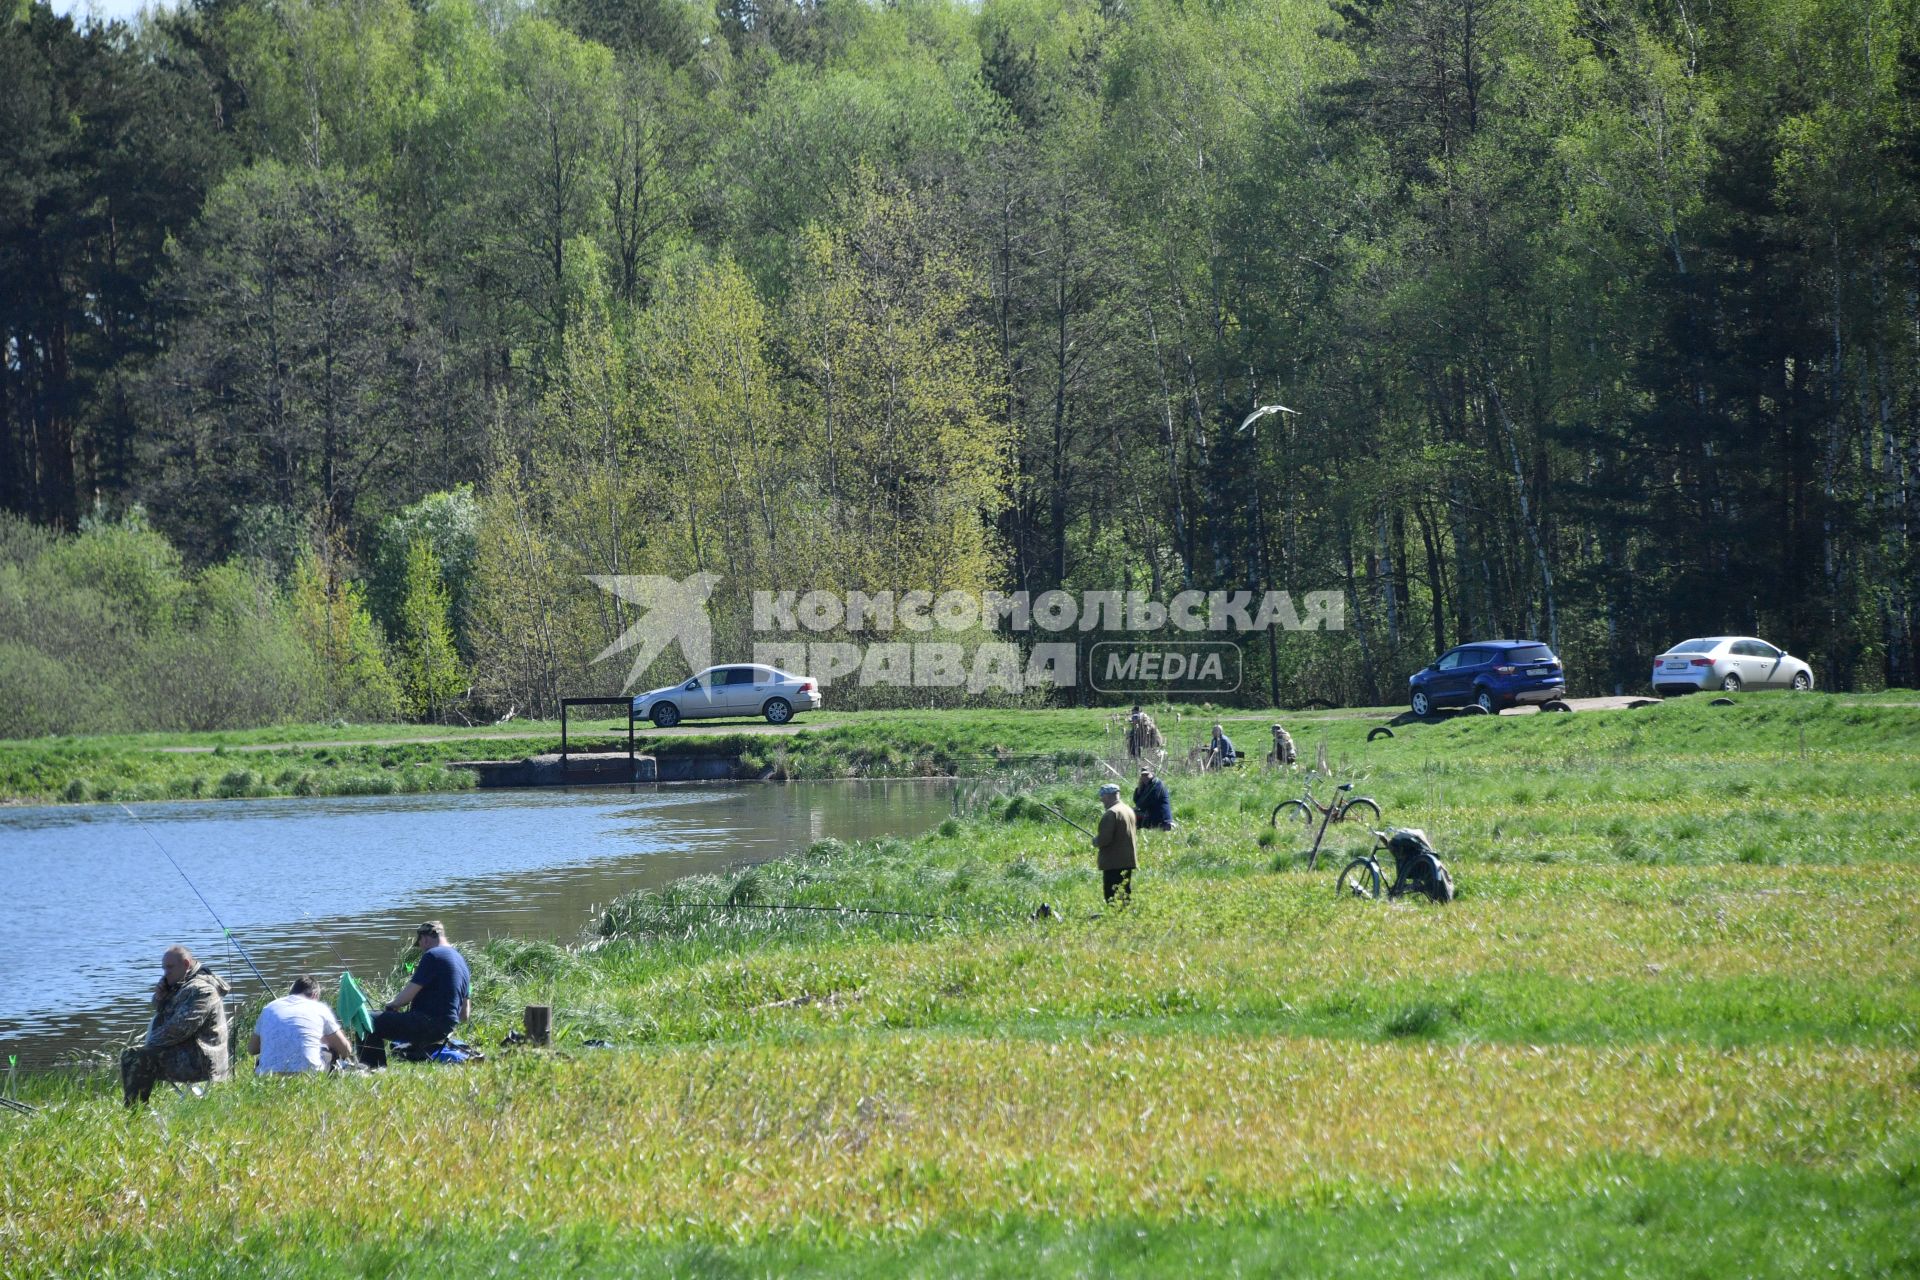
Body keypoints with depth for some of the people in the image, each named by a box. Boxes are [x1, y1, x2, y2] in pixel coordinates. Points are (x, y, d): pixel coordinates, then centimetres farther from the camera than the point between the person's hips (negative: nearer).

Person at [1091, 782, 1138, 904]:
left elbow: (1104, 839, -22)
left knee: (1113, 897, -9)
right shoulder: (1129, 811, 13)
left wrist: (1095, 841, 0)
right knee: (1126, 895, 14)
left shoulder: (1111, 814, -15)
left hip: (1113, 863, -9)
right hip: (1128, 861, 9)